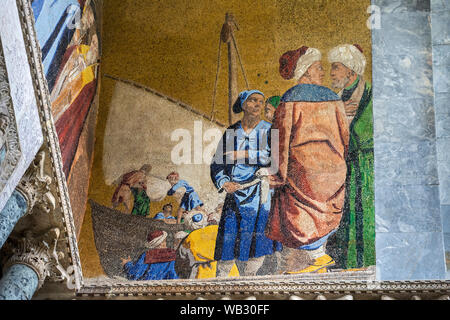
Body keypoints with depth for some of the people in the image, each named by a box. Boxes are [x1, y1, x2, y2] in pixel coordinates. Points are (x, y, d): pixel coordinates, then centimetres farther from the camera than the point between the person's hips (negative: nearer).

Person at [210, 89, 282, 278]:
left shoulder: (268, 130, 5)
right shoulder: (231, 132, 11)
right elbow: (217, 163, 12)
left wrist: (244, 154, -14)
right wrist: (224, 183, -7)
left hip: (260, 193, -1)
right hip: (235, 192, 1)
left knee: (257, 237, -4)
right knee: (229, 238, -4)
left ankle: (248, 277, 14)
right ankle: (221, 278, 10)